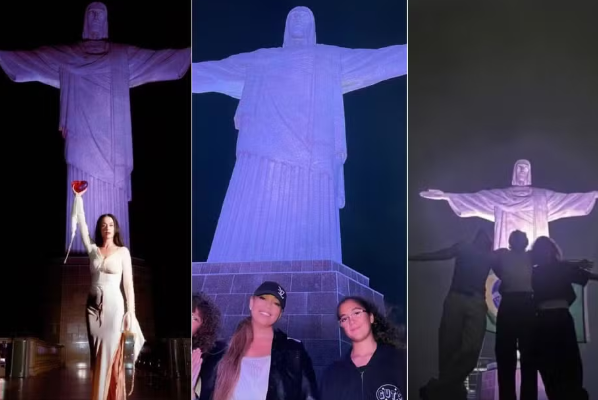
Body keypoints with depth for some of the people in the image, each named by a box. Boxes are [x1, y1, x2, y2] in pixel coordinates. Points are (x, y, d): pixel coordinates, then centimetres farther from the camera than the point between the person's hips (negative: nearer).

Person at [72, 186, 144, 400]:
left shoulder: (123, 252, 0)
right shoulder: (93, 249, 8)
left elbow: (128, 283, -1)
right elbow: (80, 223, 5)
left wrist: (131, 312, -6)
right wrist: (78, 197, 0)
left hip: (114, 305, -3)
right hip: (93, 305, 3)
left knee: (111, 356, -4)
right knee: (97, 355, 4)